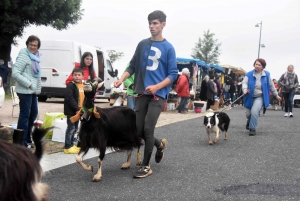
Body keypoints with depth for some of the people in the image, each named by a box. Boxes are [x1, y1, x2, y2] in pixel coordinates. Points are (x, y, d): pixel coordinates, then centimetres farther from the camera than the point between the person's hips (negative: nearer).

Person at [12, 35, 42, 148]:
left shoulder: (35, 57, 14)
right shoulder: (23, 56, -13)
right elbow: (15, 73, -20)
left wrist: (38, 88, 11)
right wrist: (28, 84, -19)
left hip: (33, 91, 9)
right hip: (25, 91, -9)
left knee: (34, 113, 16)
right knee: (25, 114, -6)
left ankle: (27, 138, 27)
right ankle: (22, 141, 1)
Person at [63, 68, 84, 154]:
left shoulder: (83, 86, 11)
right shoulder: (71, 85, -14)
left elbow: (84, 98, 17)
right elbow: (69, 98, -22)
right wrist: (77, 109, -25)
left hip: (78, 111, 8)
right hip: (71, 111, -8)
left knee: (75, 128, 15)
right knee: (71, 128, -6)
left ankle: (71, 144, 27)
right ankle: (68, 147, -1)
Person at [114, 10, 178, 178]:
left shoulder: (168, 48, -3)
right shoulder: (142, 44, 8)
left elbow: (173, 74, -5)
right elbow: (132, 66, 13)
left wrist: (156, 87, -19)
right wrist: (122, 79, -5)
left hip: (158, 94, -4)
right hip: (142, 93, 4)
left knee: (148, 129, -10)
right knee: (139, 130, 6)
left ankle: (146, 166, 4)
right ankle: (160, 144, 35)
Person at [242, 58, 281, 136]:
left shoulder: (267, 75, -2)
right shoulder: (249, 74, -6)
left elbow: (271, 86, 7)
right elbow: (244, 82, -16)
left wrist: (276, 95, 15)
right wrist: (245, 89, -39)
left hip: (260, 97, -2)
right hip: (250, 97, 2)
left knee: (254, 111, -24)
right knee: (248, 114, 9)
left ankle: (252, 129, -6)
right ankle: (249, 121, 48)